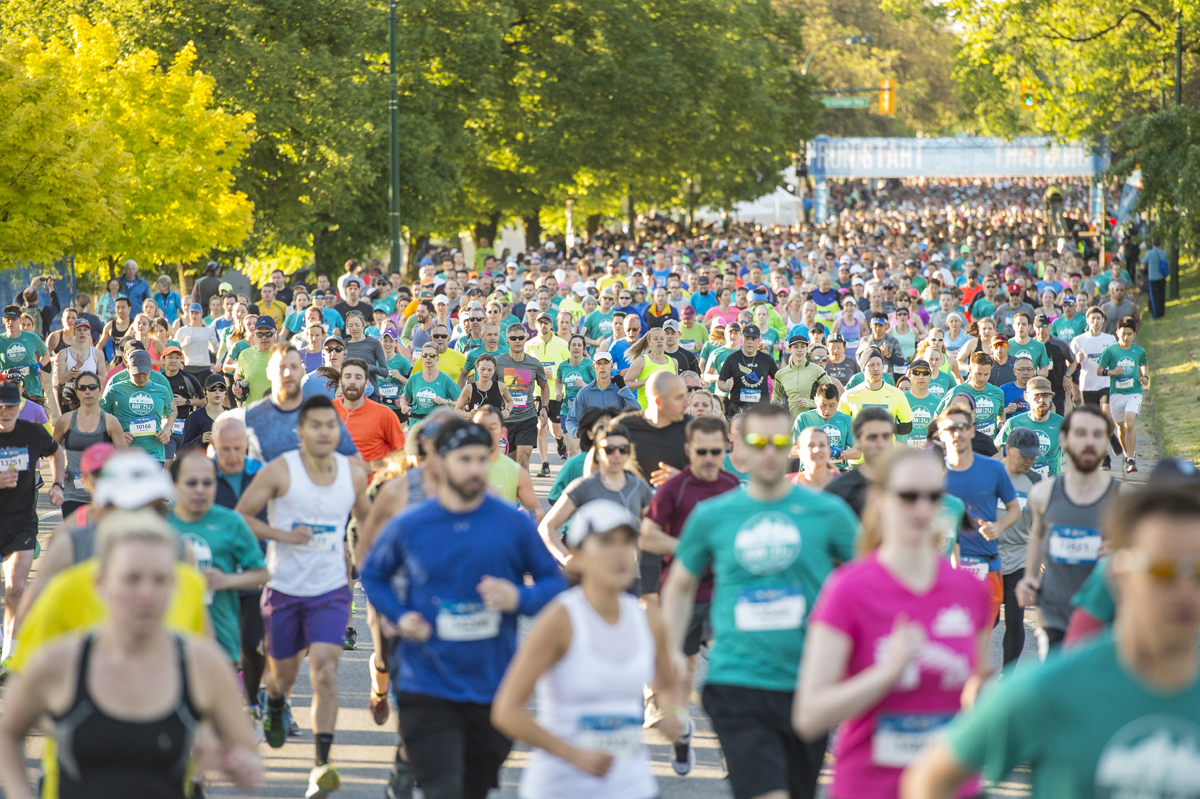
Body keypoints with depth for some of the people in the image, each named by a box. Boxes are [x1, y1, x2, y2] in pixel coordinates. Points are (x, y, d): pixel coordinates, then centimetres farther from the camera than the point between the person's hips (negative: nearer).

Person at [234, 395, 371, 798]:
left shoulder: (353, 474, 0)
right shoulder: (279, 471, -11)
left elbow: (366, 518, 20)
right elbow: (241, 516, -7)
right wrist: (283, 535, -19)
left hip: (331, 590, 1)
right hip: (285, 587, 0)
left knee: (325, 670, -17)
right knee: (283, 671, 16)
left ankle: (322, 764, -18)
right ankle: (274, 705, 55)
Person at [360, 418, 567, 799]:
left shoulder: (514, 524, -3)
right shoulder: (408, 527, -3)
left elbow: (554, 581, 6)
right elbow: (373, 573, 15)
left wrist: (519, 599, -16)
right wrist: (398, 617, -3)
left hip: (494, 691, 2)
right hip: (428, 692, -2)